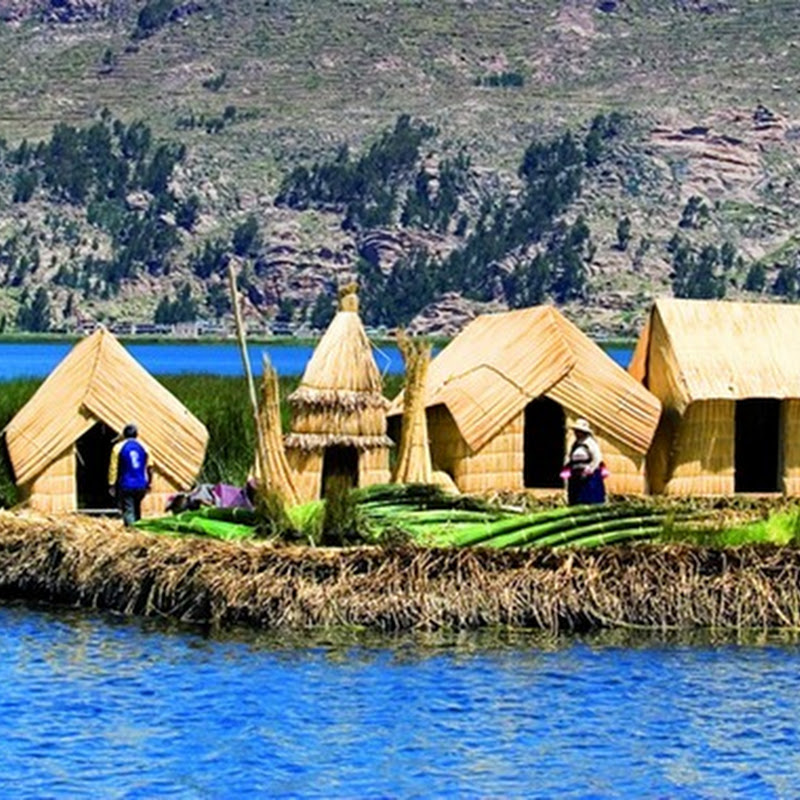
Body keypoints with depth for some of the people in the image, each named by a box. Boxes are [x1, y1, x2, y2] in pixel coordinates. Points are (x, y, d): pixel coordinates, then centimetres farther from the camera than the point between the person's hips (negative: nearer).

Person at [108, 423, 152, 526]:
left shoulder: (119, 447, -4)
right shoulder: (143, 447, 5)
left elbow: (113, 468, -6)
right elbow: (149, 467, 9)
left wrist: (111, 484, -1)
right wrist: (148, 483, 19)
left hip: (125, 486, -4)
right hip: (140, 486, 4)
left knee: (128, 511, -7)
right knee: (137, 511, 19)